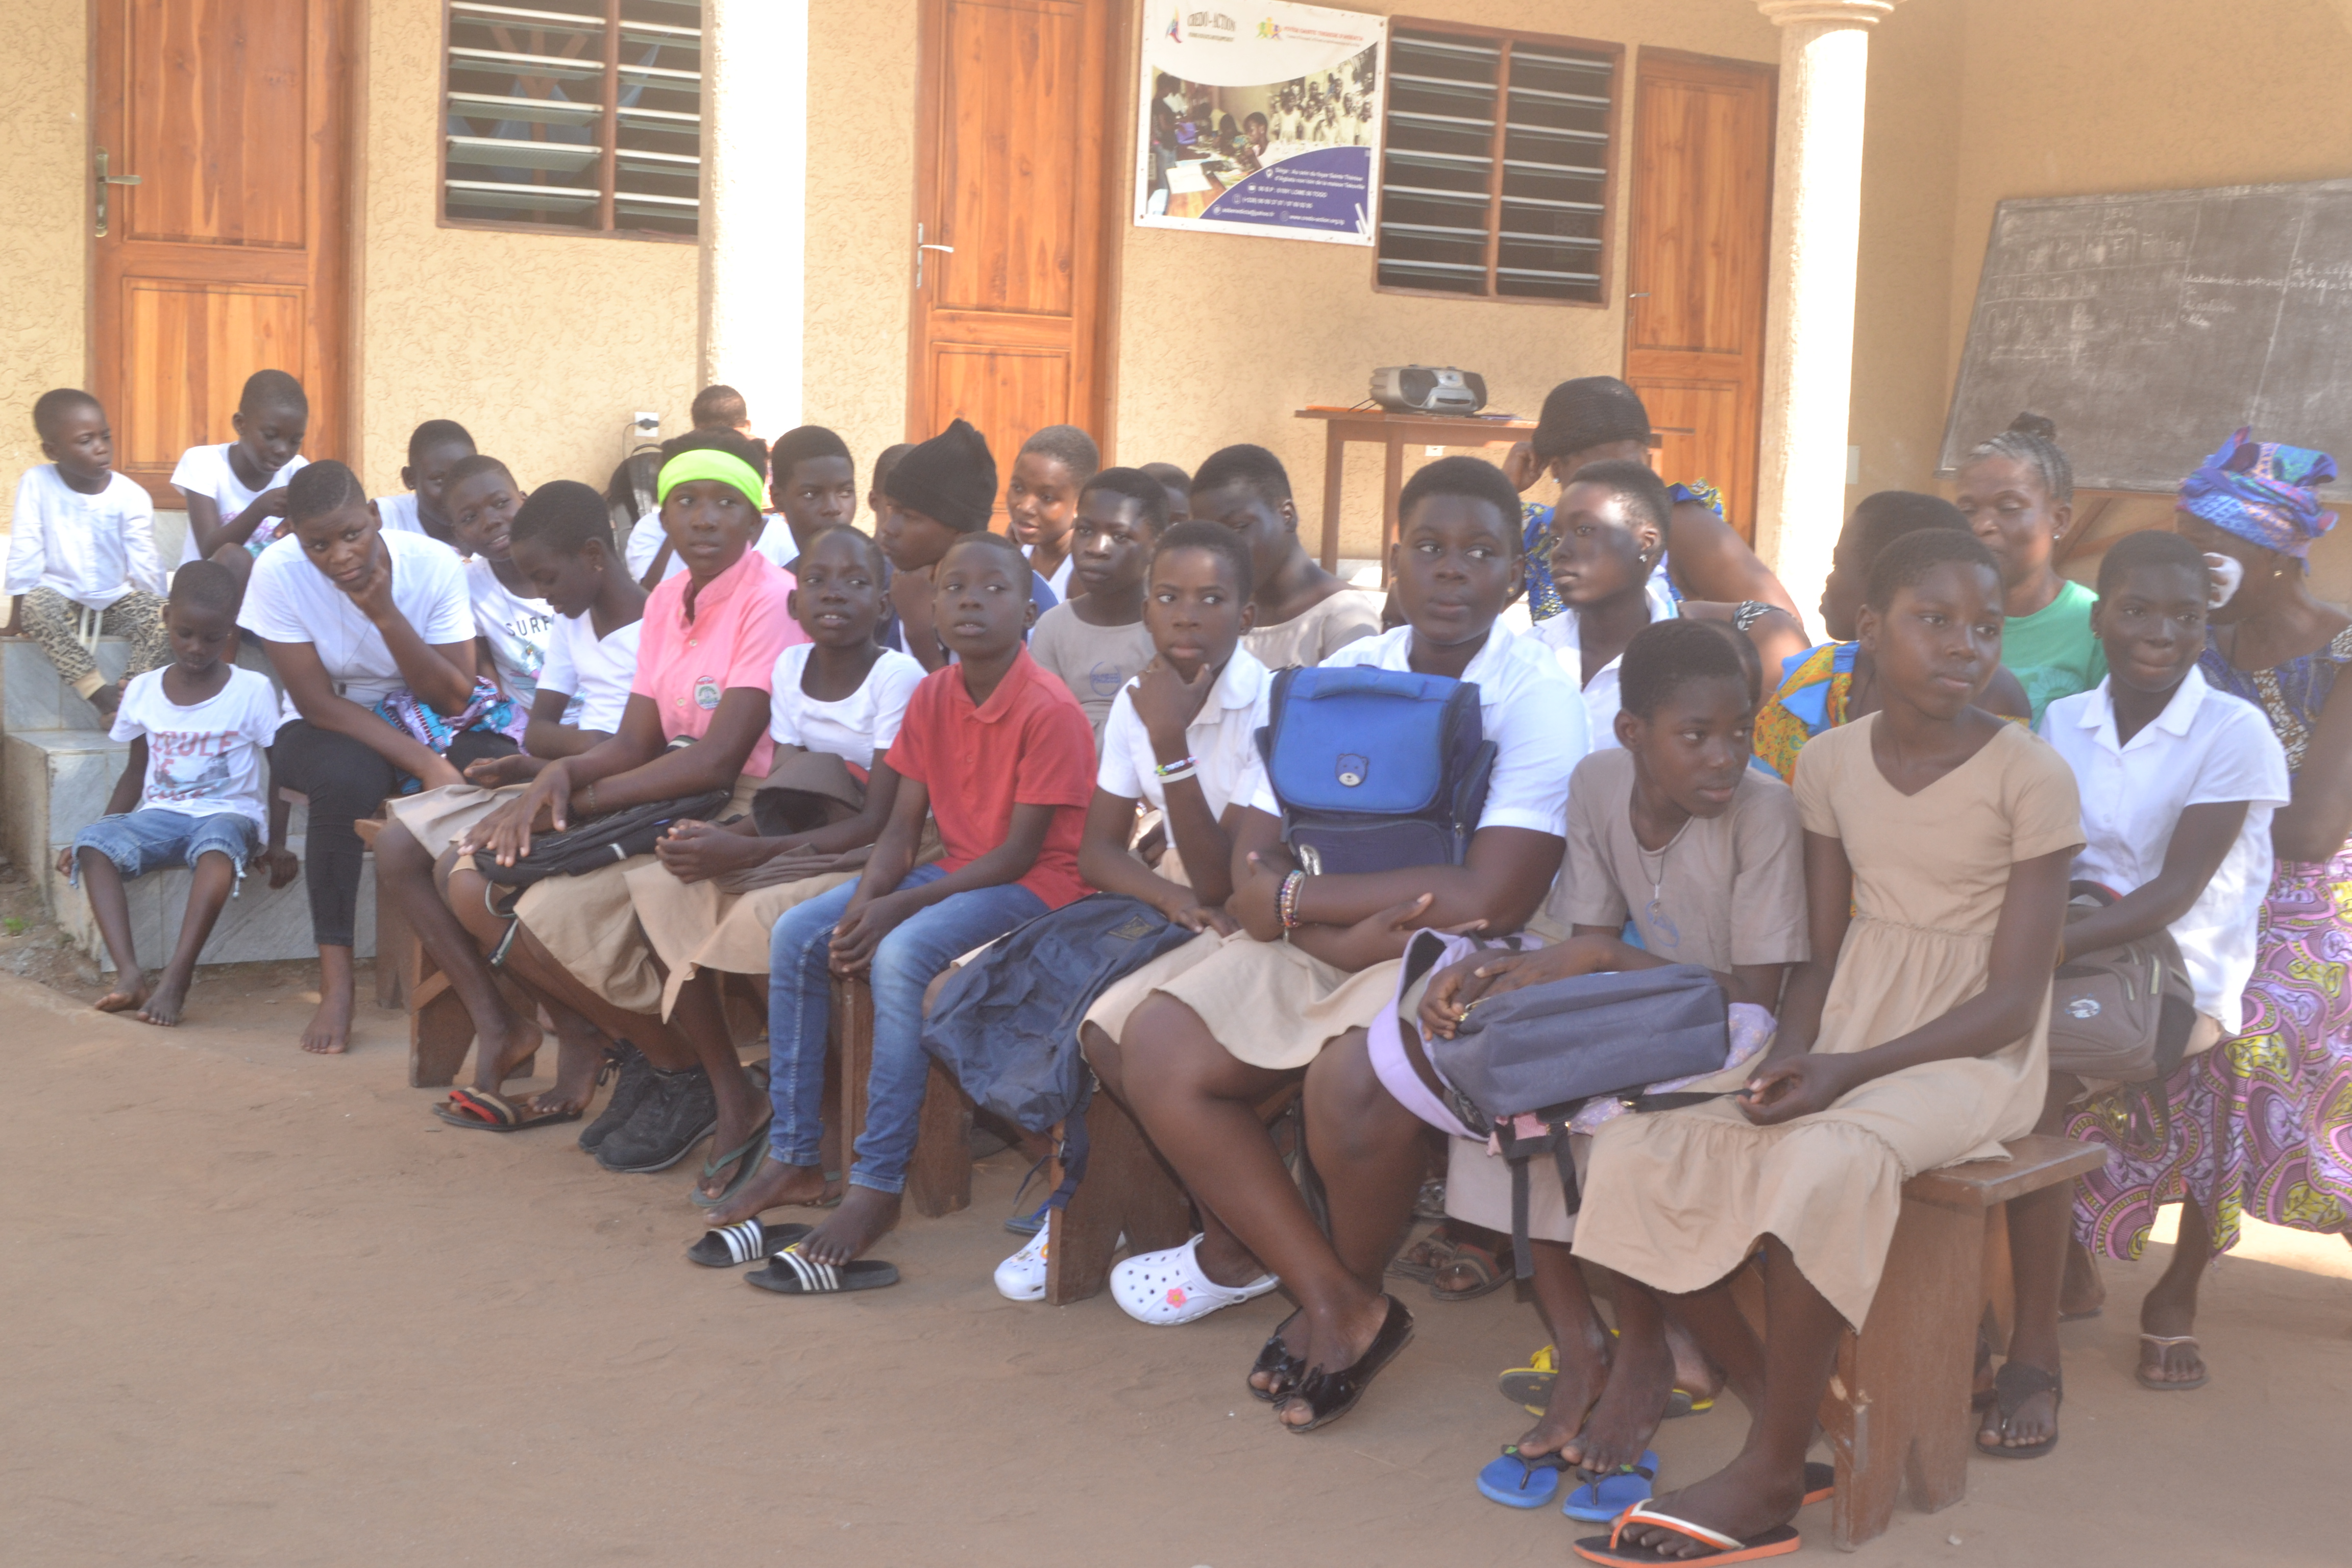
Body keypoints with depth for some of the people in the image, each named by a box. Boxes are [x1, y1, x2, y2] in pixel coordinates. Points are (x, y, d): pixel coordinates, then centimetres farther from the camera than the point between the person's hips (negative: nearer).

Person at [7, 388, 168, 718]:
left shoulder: (131, 495, -8)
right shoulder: (36, 483, -8)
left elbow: (143, 561, -10)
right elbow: (24, 551, -10)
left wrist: (156, 609, -18)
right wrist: (17, 609, -13)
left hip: (117, 602, 1)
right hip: (60, 599, -1)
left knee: (165, 613, -26)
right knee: (36, 605, -35)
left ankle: (128, 691, -29)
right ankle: (101, 693, -36)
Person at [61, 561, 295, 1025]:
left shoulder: (252, 691, -2)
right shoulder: (143, 691, 8)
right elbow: (135, 775, 17)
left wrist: (278, 846, -5)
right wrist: (103, 825, 5)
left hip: (229, 813, -3)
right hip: (160, 813, 3)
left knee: (218, 846, -40)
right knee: (94, 844, -28)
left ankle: (176, 980, -42)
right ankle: (129, 975, -39)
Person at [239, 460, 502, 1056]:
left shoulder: (434, 564, -17)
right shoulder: (278, 572, -19)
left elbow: (453, 699, -18)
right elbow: (317, 702, -20)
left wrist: (385, 613, -31)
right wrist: (425, 763, -30)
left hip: (426, 720, 1)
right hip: (329, 730, -1)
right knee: (348, 777, -38)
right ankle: (336, 981, -28)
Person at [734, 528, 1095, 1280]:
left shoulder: (1050, 710, -17)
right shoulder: (931, 697, 4)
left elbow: (1020, 853, -19)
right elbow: (902, 828, 4)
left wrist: (902, 906, -22)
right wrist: (864, 902, -16)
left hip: (1037, 885, -8)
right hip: (954, 871, 8)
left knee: (902, 954, -32)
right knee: (797, 934, -6)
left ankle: (878, 1187, -26)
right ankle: (796, 1159, 0)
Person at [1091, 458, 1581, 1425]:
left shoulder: (1539, 698, -11)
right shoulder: (1342, 677, 5)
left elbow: (1488, 898, -21)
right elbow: (1254, 875, 0)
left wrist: (1296, 898, -13)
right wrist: (1338, 930, -22)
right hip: (1324, 945, 6)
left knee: (1353, 1076, -30)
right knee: (1152, 1047, -9)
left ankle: (1344, 1296, -5)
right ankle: (1339, 1300, -2)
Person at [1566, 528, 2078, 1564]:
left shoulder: (2030, 778, -8)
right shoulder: (1831, 761, 6)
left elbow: (2011, 999, -12)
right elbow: (1819, 955, 8)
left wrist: (1851, 1069, -24)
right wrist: (1789, 1055, -14)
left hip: (1972, 1055, -5)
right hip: (1843, 1041, 5)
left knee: (1827, 1158, -36)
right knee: (1637, 1149, -16)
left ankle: (1769, 1481, -21)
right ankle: (1784, 1424, -6)